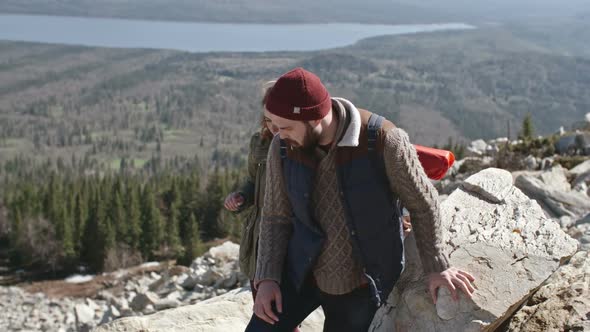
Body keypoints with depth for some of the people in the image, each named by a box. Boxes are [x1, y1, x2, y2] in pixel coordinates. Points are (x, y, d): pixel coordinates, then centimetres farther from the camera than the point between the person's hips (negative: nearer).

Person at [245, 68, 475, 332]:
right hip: (302, 270, 3)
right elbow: (276, 218, -3)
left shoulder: (384, 141, -25)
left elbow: (423, 203, -10)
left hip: (361, 280, -3)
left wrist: (436, 267, -7)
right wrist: (267, 278, -14)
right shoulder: (283, 147, -14)